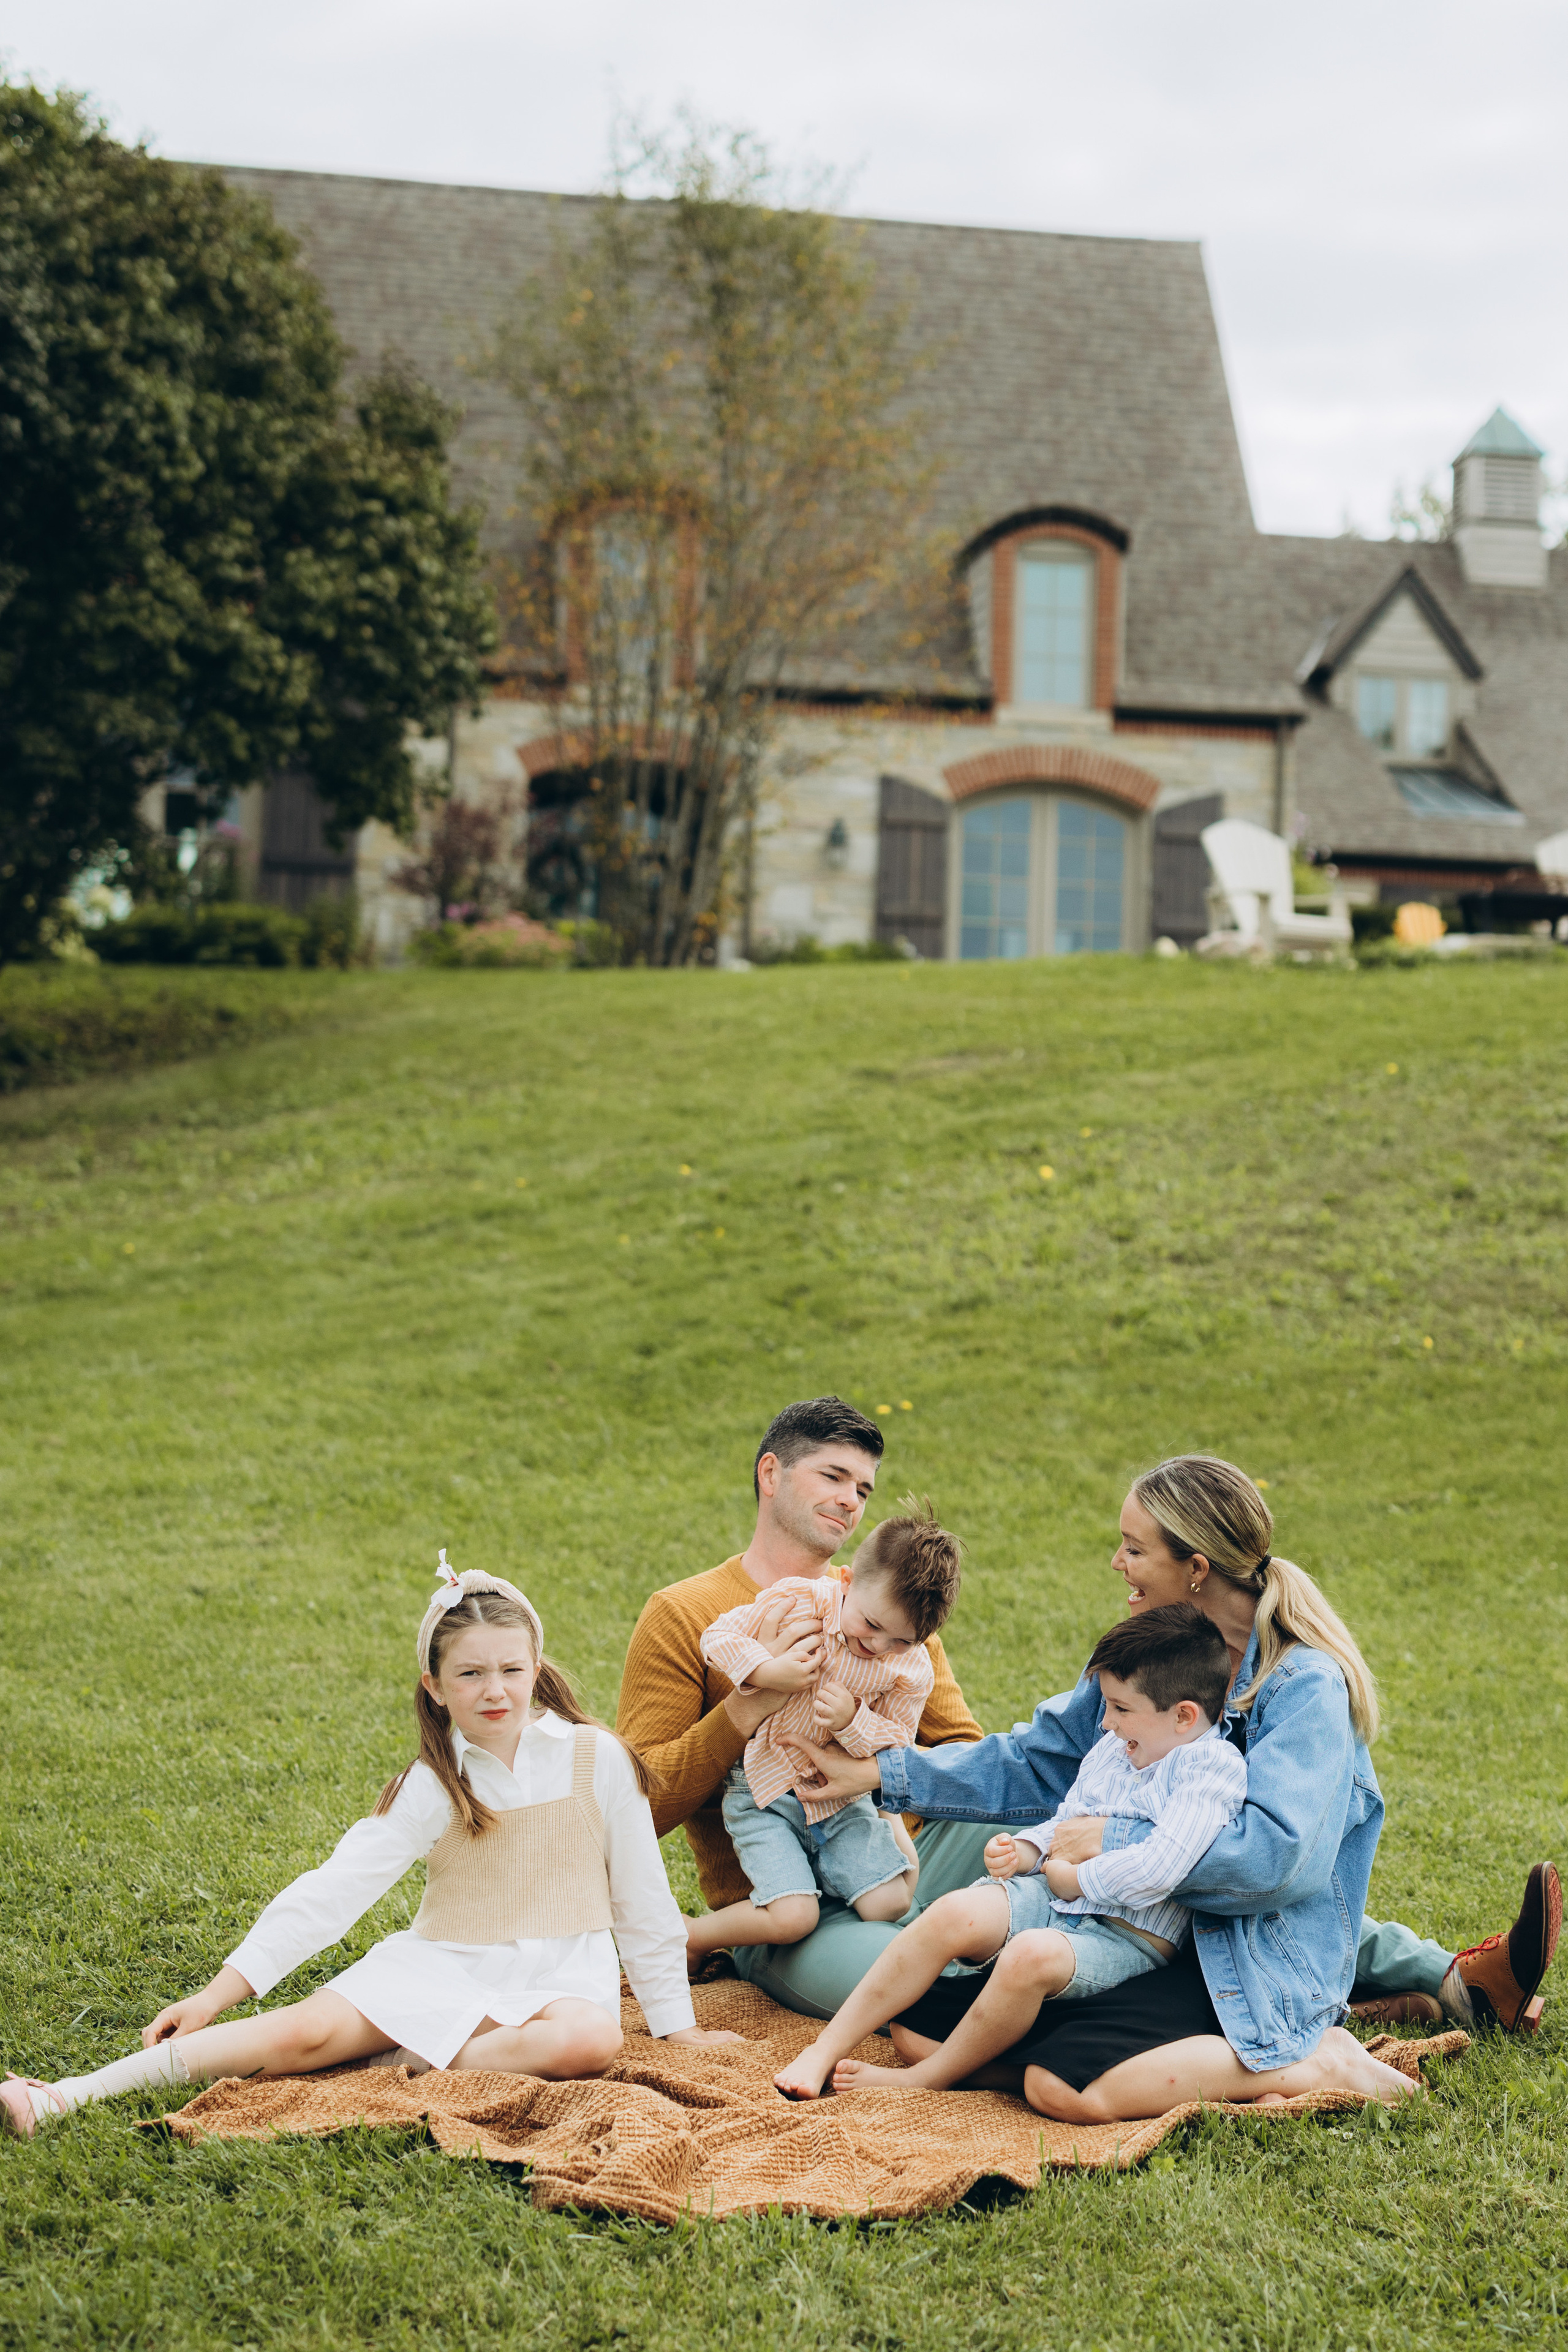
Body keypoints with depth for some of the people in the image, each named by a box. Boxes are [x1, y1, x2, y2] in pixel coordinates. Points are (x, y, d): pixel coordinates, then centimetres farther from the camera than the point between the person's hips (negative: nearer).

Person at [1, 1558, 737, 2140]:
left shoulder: (598, 1758, -2)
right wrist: (220, 1991, -12)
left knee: (589, 2041, -36)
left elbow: (643, 1897, 7)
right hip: (442, 1964, 0)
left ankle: (409, 2063, -22)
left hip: (560, 1969, 0)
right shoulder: (433, 1784, 0)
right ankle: (73, 2094, -27)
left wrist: (675, 2021, 11)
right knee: (309, 2030, -23)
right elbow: (334, 1889, -5)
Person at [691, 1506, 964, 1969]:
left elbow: (896, 1749, -5)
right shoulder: (800, 1601, -15)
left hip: (842, 1797, 3)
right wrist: (769, 1672, -26)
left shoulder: (912, 1668, -8)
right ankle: (690, 1937, 4)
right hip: (764, 1791, -3)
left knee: (889, 1903, -11)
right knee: (793, 1917, -19)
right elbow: (718, 1636, -10)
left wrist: (853, 1722, -24)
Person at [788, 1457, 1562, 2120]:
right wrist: (882, 1775, 8)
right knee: (919, 2024, -4)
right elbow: (1035, 1761, 15)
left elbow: (1274, 1854, -25)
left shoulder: (1306, 1685, -15)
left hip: (1253, 1959, -9)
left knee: (1065, 2085, -33)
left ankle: (1316, 2061, -9)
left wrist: (1120, 1843, -19)